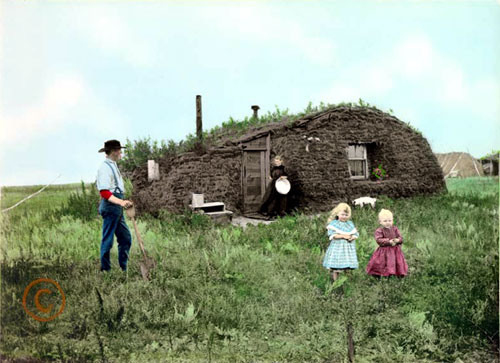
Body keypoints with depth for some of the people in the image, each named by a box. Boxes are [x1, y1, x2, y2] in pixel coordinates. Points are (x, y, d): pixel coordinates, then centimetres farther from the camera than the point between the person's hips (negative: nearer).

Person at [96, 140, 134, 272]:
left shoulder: (113, 166, 16)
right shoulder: (105, 168, -14)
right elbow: (104, 193, -23)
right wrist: (121, 202, -34)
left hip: (117, 208, 10)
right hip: (110, 207, -10)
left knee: (126, 238, 12)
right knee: (107, 240, -2)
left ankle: (123, 268, 19)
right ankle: (105, 269, 7)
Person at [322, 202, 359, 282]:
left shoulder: (350, 224, 12)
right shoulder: (333, 223, -1)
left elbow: (356, 234, 9)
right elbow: (332, 235, -13)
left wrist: (352, 237, -13)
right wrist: (343, 236, -18)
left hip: (348, 248, 4)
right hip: (337, 247, -4)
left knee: (347, 267, 5)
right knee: (335, 266, -5)